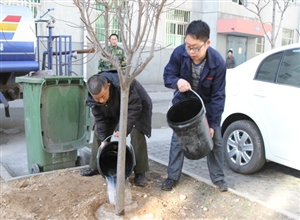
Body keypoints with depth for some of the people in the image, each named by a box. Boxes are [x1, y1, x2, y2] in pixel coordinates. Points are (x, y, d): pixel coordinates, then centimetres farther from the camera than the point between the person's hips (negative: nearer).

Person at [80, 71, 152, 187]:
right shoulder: (93, 97, -25)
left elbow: (134, 108, -37)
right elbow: (100, 119, -14)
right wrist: (103, 139, -18)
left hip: (136, 105, -5)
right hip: (113, 110, 5)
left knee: (137, 134, -21)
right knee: (98, 132, 2)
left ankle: (140, 173, -8)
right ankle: (95, 167, 18)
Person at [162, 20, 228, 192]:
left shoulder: (218, 62, -29)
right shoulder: (179, 53, -27)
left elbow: (218, 96, -22)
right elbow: (168, 75, -15)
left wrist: (212, 123, -22)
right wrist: (177, 81, -40)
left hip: (207, 105, 0)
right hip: (183, 103, 1)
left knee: (215, 140, 4)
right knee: (177, 139, 1)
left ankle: (218, 177, 21)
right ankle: (173, 176, 15)